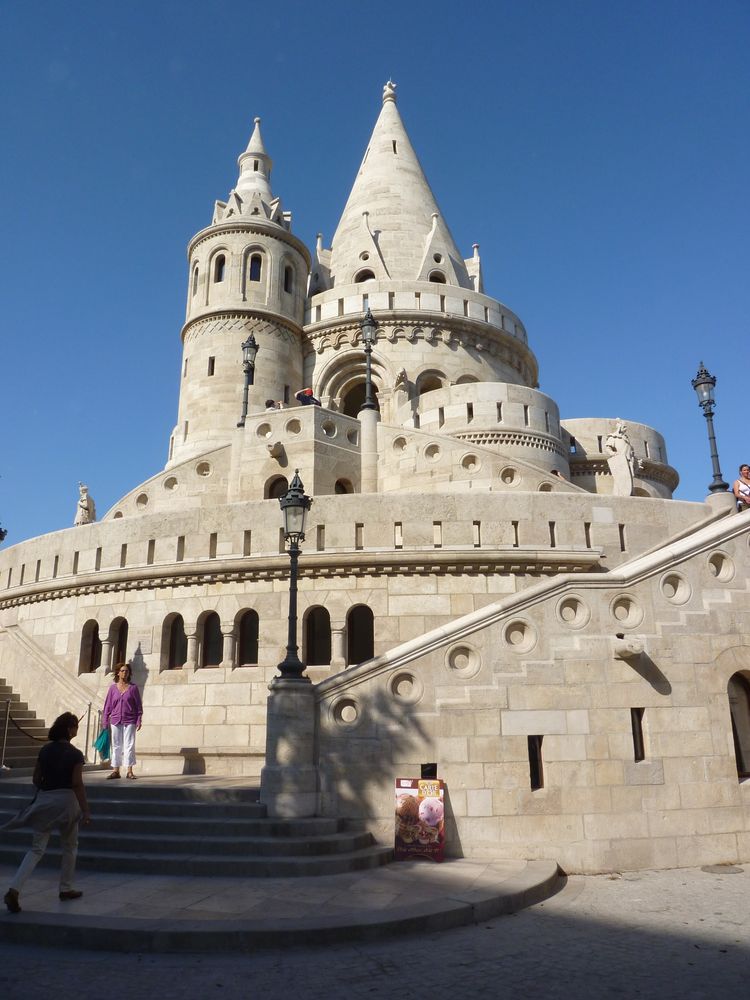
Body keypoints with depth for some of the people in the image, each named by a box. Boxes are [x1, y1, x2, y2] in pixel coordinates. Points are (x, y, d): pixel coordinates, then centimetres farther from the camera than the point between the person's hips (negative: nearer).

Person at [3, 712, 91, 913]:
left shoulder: (45, 750, 4)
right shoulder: (75, 754, -12)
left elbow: (36, 779, 8)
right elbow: (77, 784, -14)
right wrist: (85, 810, -10)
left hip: (44, 800, 4)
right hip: (66, 800, -4)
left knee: (37, 849, 7)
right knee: (69, 847, 16)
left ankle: (14, 889, -11)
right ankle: (66, 889, 26)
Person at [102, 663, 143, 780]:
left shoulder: (133, 688, 2)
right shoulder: (113, 688, 6)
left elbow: (139, 705, 4)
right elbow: (108, 705, 9)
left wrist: (139, 720, -2)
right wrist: (105, 721, 5)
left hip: (130, 721, -2)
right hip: (115, 721, 2)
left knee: (129, 745, -3)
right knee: (116, 746, 7)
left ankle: (129, 771, 1)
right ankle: (116, 771, 13)